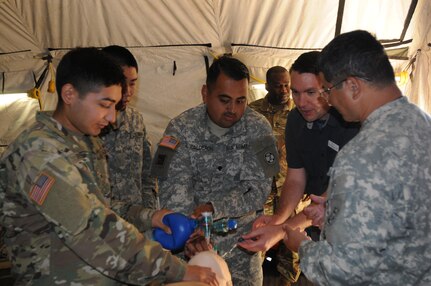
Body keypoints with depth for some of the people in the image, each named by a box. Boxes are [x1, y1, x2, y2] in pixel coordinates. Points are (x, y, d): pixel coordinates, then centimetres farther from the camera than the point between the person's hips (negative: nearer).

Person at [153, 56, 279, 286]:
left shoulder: (258, 128, -12)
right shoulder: (181, 129, -13)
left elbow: (258, 189, -16)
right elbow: (173, 191, -20)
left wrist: (213, 208, -30)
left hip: (241, 237, 1)